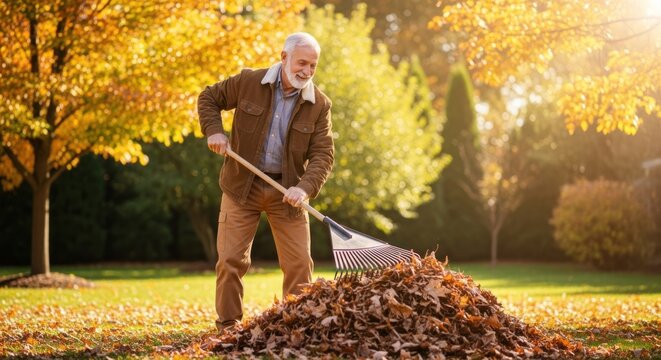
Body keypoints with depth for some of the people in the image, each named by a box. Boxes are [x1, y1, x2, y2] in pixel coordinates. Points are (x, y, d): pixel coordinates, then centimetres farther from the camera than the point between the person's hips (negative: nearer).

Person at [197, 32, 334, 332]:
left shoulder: (319, 105, -6)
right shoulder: (248, 82, -8)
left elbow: (323, 155, -11)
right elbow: (209, 98, 7)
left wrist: (304, 188, -27)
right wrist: (214, 130, -10)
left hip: (287, 190, 1)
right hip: (242, 184, -1)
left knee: (299, 262, 1)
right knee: (231, 259, 1)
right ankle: (228, 325, 14)